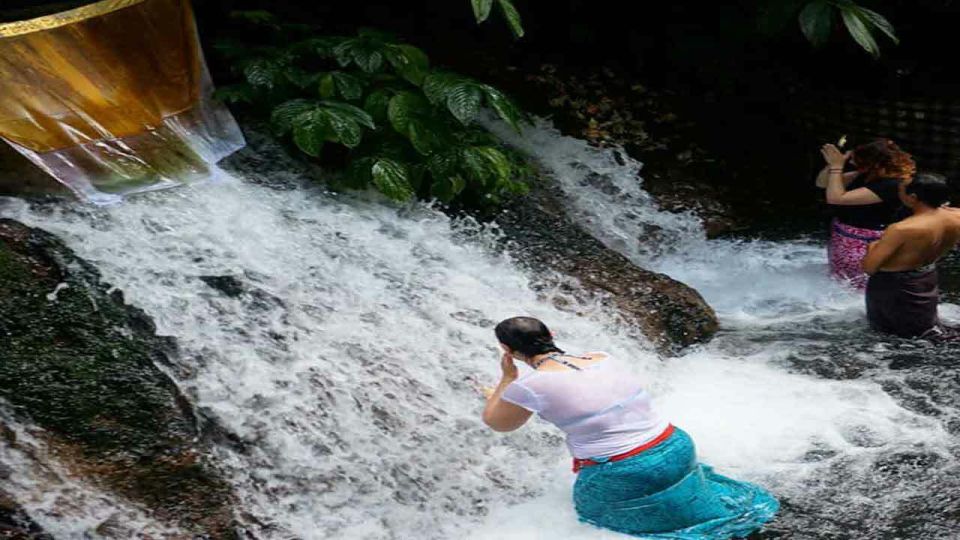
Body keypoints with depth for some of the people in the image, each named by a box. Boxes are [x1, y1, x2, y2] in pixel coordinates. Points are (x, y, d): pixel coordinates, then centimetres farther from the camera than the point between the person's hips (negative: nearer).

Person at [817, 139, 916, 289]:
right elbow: (822, 183, 6)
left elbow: (836, 198, -33)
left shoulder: (890, 185, -28)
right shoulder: (866, 176, -2)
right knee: (836, 282, 26)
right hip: (841, 239, 9)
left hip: (860, 245, -9)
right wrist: (831, 164, -12)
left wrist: (836, 166, -27)